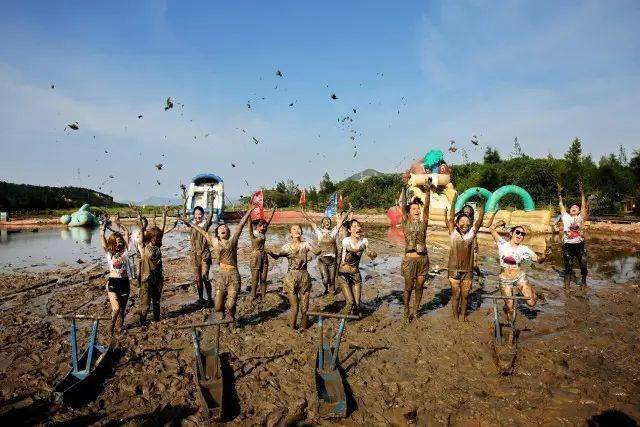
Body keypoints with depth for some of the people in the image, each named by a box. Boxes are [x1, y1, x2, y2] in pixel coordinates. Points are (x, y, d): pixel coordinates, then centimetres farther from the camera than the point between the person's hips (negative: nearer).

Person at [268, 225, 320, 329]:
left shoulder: (305, 244, 5)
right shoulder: (287, 246, 3)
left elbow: (316, 251, -11)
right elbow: (277, 255, -13)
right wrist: (270, 252, -32)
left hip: (304, 276, 1)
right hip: (291, 276, -1)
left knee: (304, 307, 5)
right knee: (294, 307, -1)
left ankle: (303, 327, 26)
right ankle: (292, 328, 20)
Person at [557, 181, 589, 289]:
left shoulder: (580, 217, 5)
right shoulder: (566, 217, 7)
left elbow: (584, 204, -1)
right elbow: (561, 205, 9)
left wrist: (581, 191, -5)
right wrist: (559, 193, 9)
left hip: (579, 245, 0)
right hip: (567, 245, 0)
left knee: (583, 265, 0)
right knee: (568, 266, 3)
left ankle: (583, 282, 22)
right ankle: (567, 284, 14)